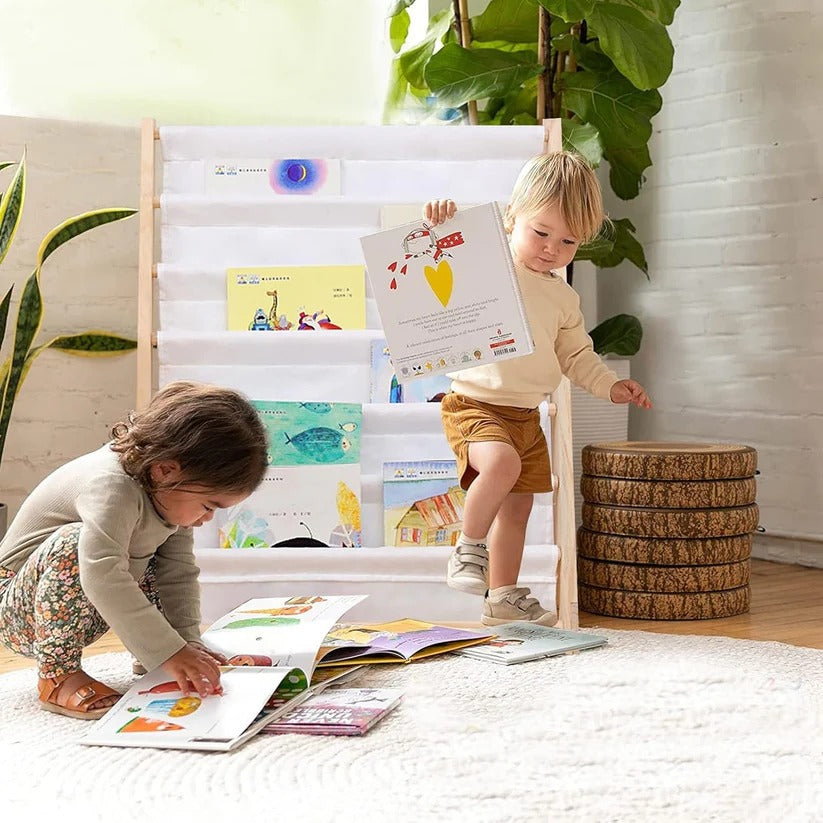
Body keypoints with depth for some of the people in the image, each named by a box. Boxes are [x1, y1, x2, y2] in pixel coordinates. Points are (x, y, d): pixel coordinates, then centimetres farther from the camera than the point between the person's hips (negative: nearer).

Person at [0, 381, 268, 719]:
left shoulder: (171, 492, -4)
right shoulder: (112, 486, -33)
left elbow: (179, 574, 1)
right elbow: (103, 576, -45)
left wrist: (188, 642, -12)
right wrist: (170, 652, -45)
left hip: (80, 614, 8)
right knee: (74, 542, -34)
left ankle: (148, 661, 11)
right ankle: (57, 675, -25)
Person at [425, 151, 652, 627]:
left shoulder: (564, 298, 12)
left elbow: (576, 356, 21)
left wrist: (611, 385, 10)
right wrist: (438, 230, -29)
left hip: (527, 415, 7)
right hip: (474, 404, -7)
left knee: (518, 505, 13)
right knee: (502, 462, -33)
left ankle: (503, 598, 27)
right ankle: (469, 549, -11)